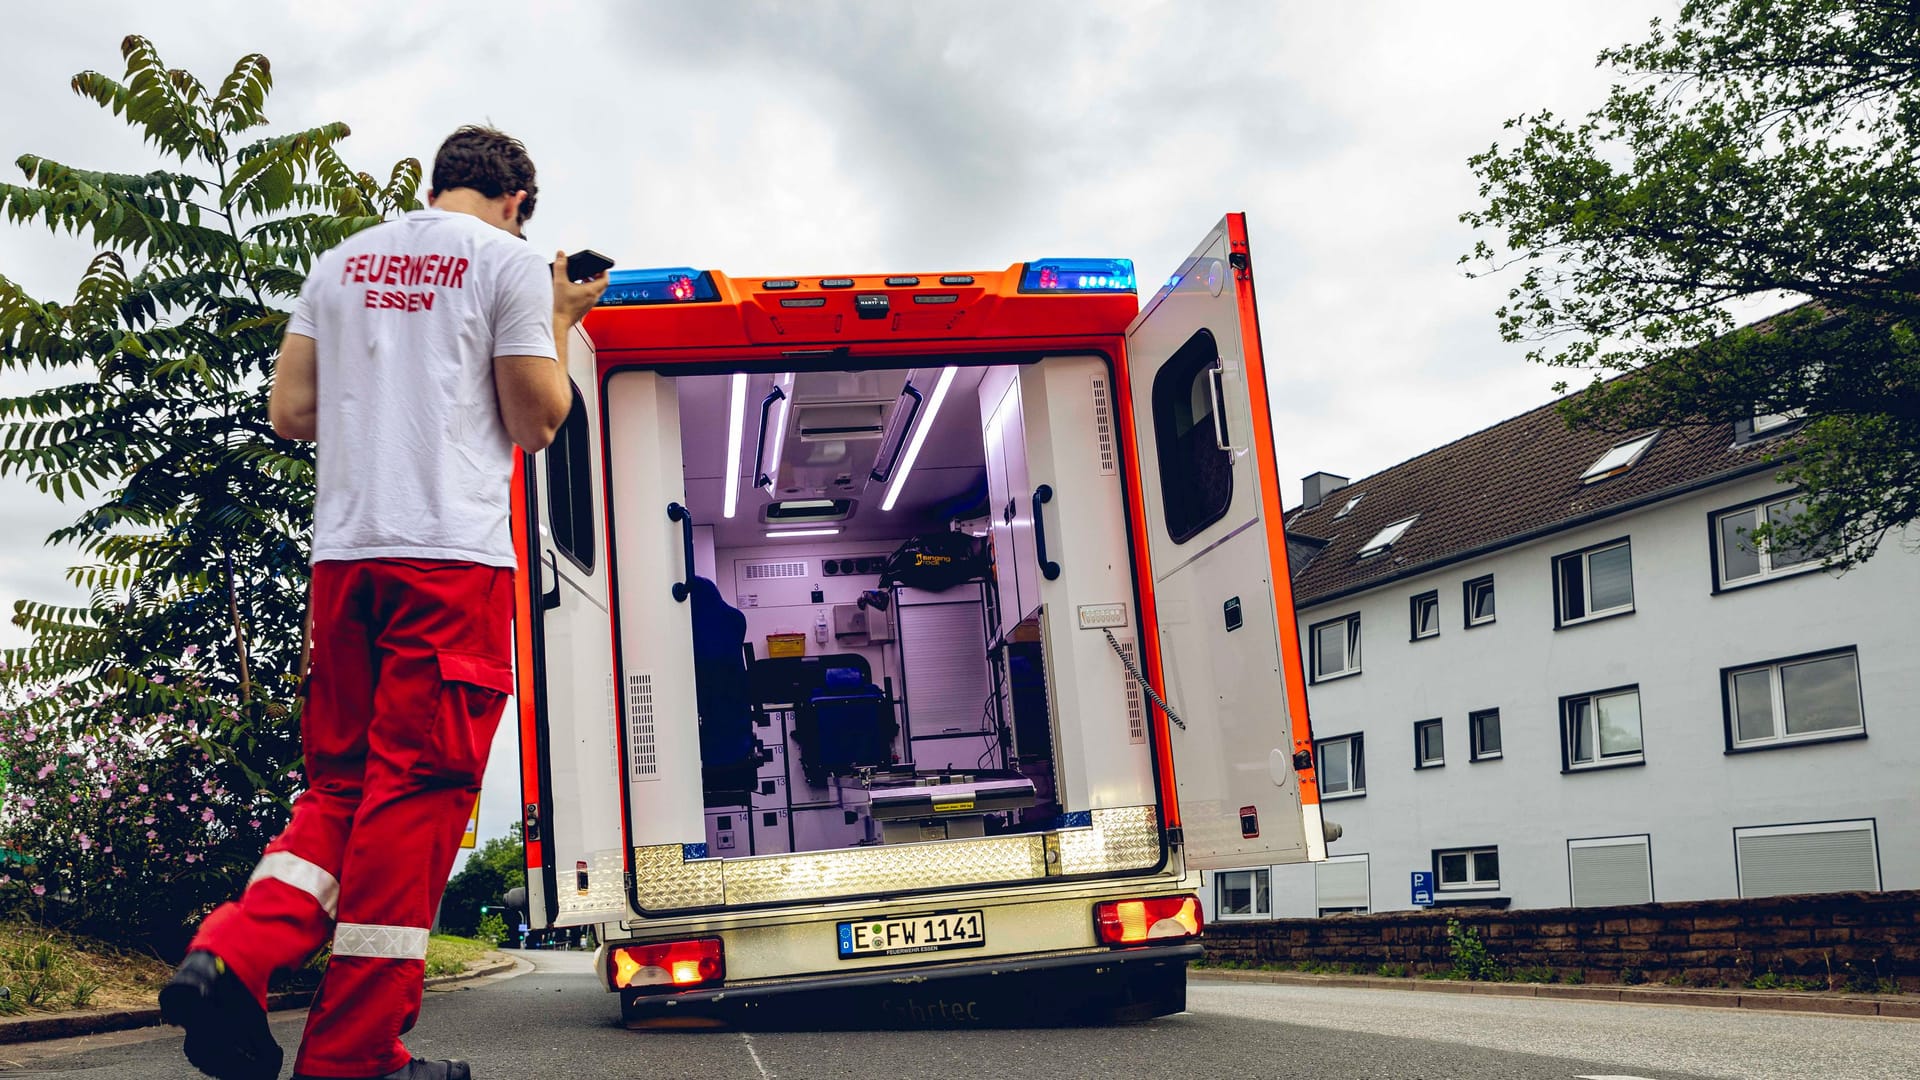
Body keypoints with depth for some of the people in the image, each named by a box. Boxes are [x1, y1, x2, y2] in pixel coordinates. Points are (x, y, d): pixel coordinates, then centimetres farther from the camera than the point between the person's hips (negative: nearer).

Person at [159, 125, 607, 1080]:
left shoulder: (342, 263, 18)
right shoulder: (508, 262, 3)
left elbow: (291, 413, 14)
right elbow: (536, 422, 1)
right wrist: (558, 324, 15)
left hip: (344, 548, 6)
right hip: (453, 551, -5)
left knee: (340, 781, 14)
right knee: (416, 789, -3)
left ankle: (230, 954, -8)